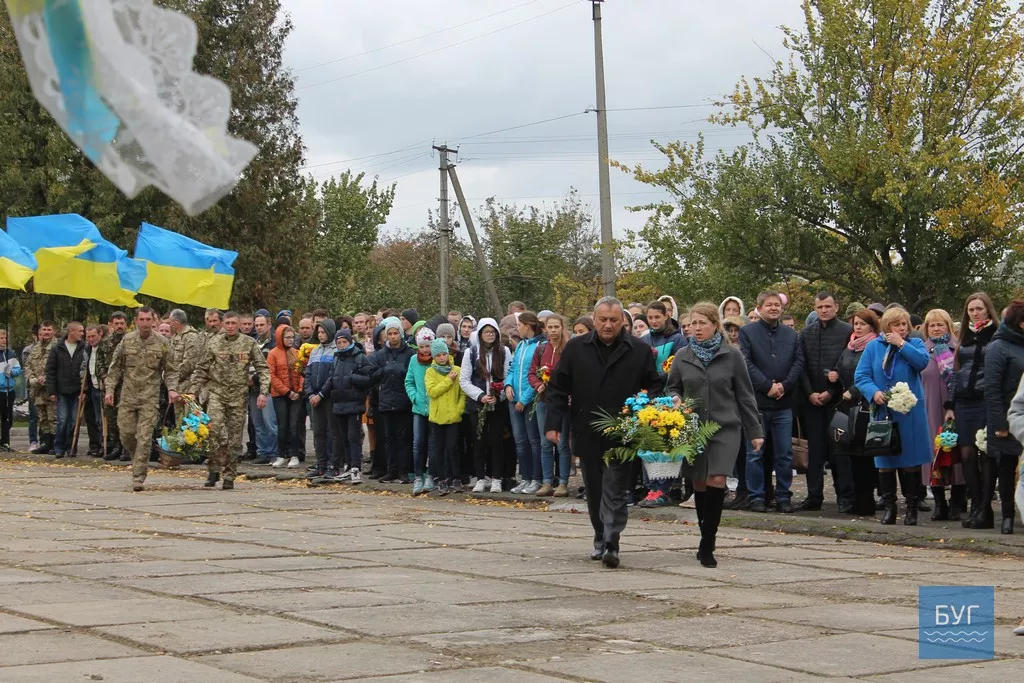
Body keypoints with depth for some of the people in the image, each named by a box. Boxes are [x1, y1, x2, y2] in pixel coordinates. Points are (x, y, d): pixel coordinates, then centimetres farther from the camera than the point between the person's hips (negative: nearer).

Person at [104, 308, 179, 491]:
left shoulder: (162, 343, -1)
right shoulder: (127, 340, 3)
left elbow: (170, 371, 6)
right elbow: (115, 367, 10)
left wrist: (172, 389, -10)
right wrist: (109, 389, 2)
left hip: (149, 398, -2)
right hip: (128, 396, 2)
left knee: (144, 438, -8)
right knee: (126, 435, 4)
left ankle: (139, 478, -5)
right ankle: (139, 460, 33)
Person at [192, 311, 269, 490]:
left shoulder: (249, 343, 3)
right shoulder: (213, 343, 4)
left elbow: (262, 368, 4)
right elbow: (201, 369, 10)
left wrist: (263, 392, -5)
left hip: (238, 396, 0)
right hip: (216, 393, 0)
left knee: (234, 438, 3)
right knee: (213, 429, -19)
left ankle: (229, 476, 13)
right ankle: (214, 470, -6)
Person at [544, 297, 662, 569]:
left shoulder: (640, 351, 2)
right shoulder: (576, 349, 5)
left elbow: (655, 387, 8)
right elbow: (558, 389, 7)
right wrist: (553, 423, 0)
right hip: (587, 434, 2)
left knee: (615, 490, -6)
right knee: (594, 491, 11)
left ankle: (611, 543, -9)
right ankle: (600, 539, 24)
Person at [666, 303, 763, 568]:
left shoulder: (732, 355, 1)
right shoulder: (682, 356, 7)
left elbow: (745, 395, 5)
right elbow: (671, 388, 17)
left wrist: (755, 431, 5)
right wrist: (674, 399, -7)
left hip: (725, 428, -2)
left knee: (716, 481, -15)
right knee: (699, 484, 5)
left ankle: (707, 546, -10)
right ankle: (707, 541, 21)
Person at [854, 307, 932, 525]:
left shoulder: (914, 344, 6)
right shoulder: (874, 347, 7)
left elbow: (922, 362, -15)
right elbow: (861, 376, 1)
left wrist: (901, 344, -12)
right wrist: (874, 392, -16)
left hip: (910, 415, -1)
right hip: (883, 413, 1)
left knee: (911, 461, 0)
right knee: (885, 462, 4)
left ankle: (912, 507, 8)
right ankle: (888, 506, 13)